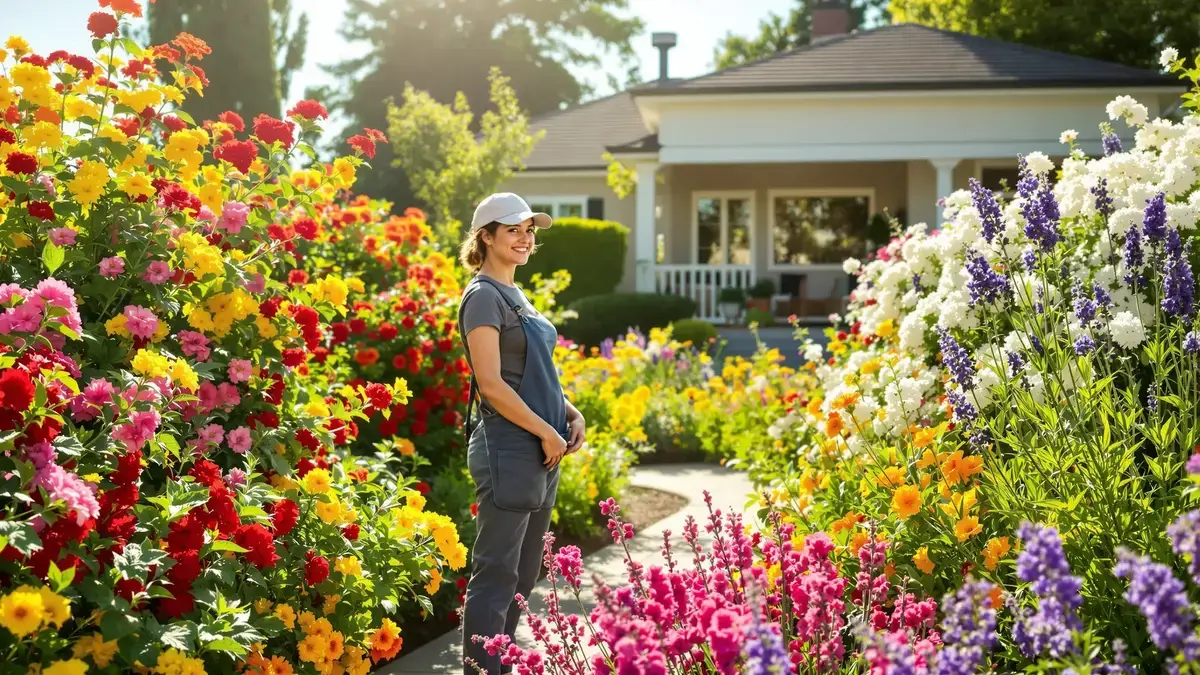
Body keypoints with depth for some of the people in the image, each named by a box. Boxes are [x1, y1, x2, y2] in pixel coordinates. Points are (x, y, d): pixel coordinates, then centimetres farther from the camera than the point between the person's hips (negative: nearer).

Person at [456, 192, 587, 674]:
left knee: (523, 574, 13)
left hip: (542, 452, 10)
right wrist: (546, 432, -14)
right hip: (508, 449, -9)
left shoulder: (516, 296, 18)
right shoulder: (484, 296, -10)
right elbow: (491, 384, -17)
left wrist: (570, 414, 8)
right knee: (496, 575, -6)